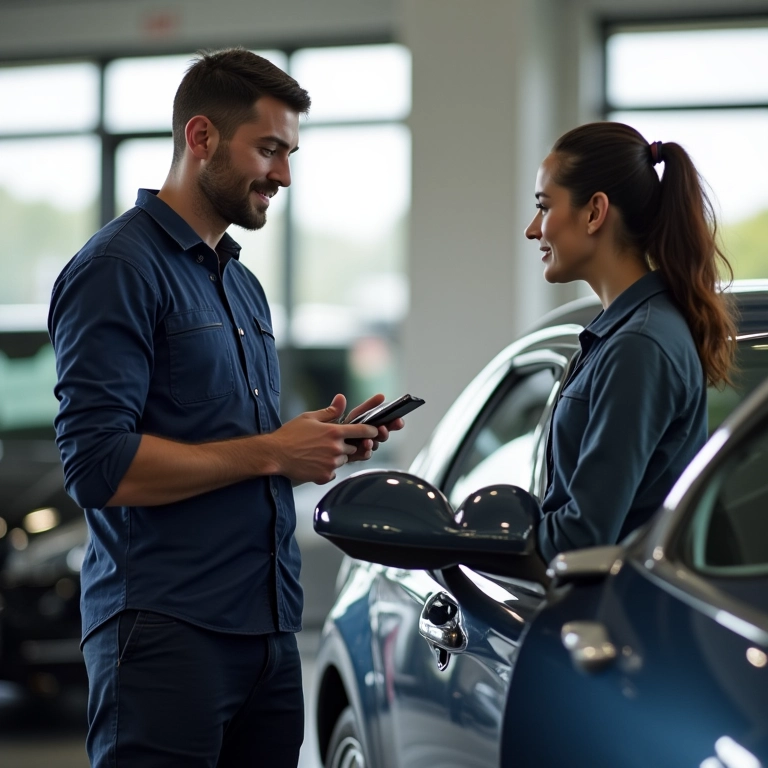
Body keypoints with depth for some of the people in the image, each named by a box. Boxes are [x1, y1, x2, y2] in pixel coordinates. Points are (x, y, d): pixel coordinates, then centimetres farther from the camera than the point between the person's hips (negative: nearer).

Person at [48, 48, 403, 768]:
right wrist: (270, 451, -13)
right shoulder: (119, 267, -8)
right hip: (166, 631, -8)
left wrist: (321, 444, 6)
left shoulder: (242, 283, 21)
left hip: (268, 628, 8)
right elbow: (99, 464, -18)